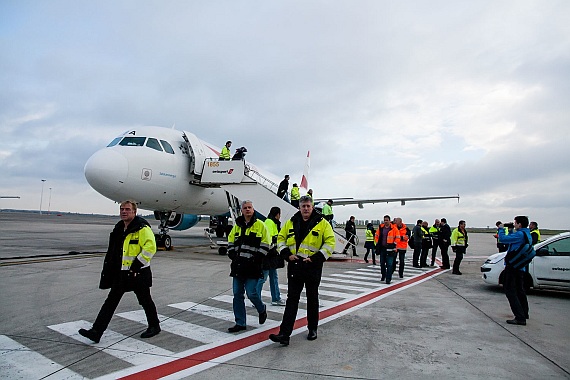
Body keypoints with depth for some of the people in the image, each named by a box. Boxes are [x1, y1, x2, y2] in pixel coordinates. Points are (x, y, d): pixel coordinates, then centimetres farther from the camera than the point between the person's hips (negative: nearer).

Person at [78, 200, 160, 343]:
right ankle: (96, 332, 11)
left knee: (145, 301, 8)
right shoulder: (119, 228, 11)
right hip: (121, 273, 8)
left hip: (138, 273, -7)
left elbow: (150, 248, -25)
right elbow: (113, 251, 23)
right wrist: (108, 268, 19)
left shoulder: (142, 228, -17)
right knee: (111, 301, 7)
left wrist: (137, 264, -23)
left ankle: (154, 326, 27)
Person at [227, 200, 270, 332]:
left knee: (251, 293, -5)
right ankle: (240, 323, 19)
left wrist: (255, 259, -12)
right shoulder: (237, 225, 12)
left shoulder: (260, 225, -3)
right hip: (238, 266, 5)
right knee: (237, 294, 7)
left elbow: (265, 245, -6)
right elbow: (230, 243, 18)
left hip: (252, 266, -5)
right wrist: (233, 256, 3)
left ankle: (262, 309, 28)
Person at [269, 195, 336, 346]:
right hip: (294, 266, 2)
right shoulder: (291, 222, 6)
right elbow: (281, 238, 12)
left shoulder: (322, 223, -3)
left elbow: (330, 242, -6)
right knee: (292, 299, 2)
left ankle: (312, 329, 32)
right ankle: (284, 333, 2)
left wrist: (316, 258, -14)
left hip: (313, 267, -2)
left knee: (312, 299, 13)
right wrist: (286, 254, -4)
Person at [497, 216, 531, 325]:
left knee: (510, 290, -6)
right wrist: (510, 231, 18)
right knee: (519, 290, 22)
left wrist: (501, 229, -6)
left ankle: (520, 318, -9)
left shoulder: (520, 234, -19)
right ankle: (524, 314, 36)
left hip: (513, 266, -10)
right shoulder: (527, 235, 12)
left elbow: (503, 239, -21)